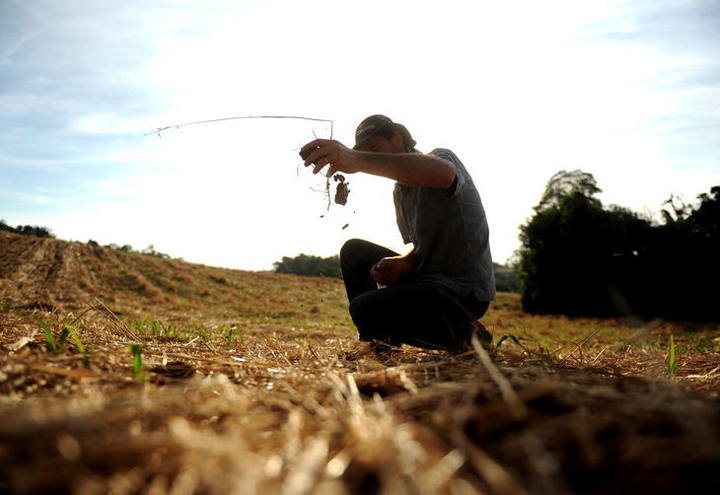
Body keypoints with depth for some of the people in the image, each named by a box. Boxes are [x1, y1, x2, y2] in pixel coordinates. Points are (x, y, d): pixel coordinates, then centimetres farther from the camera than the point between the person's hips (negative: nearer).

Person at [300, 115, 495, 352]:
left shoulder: (442, 156, -11)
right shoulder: (399, 192, 14)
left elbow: (442, 173, -40)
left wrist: (358, 161, -52)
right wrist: (400, 263, -8)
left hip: (466, 289, -9)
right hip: (428, 277, 9)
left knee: (364, 309, -23)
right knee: (353, 251, 11)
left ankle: (463, 335, -7)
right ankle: (377, 341, 12)